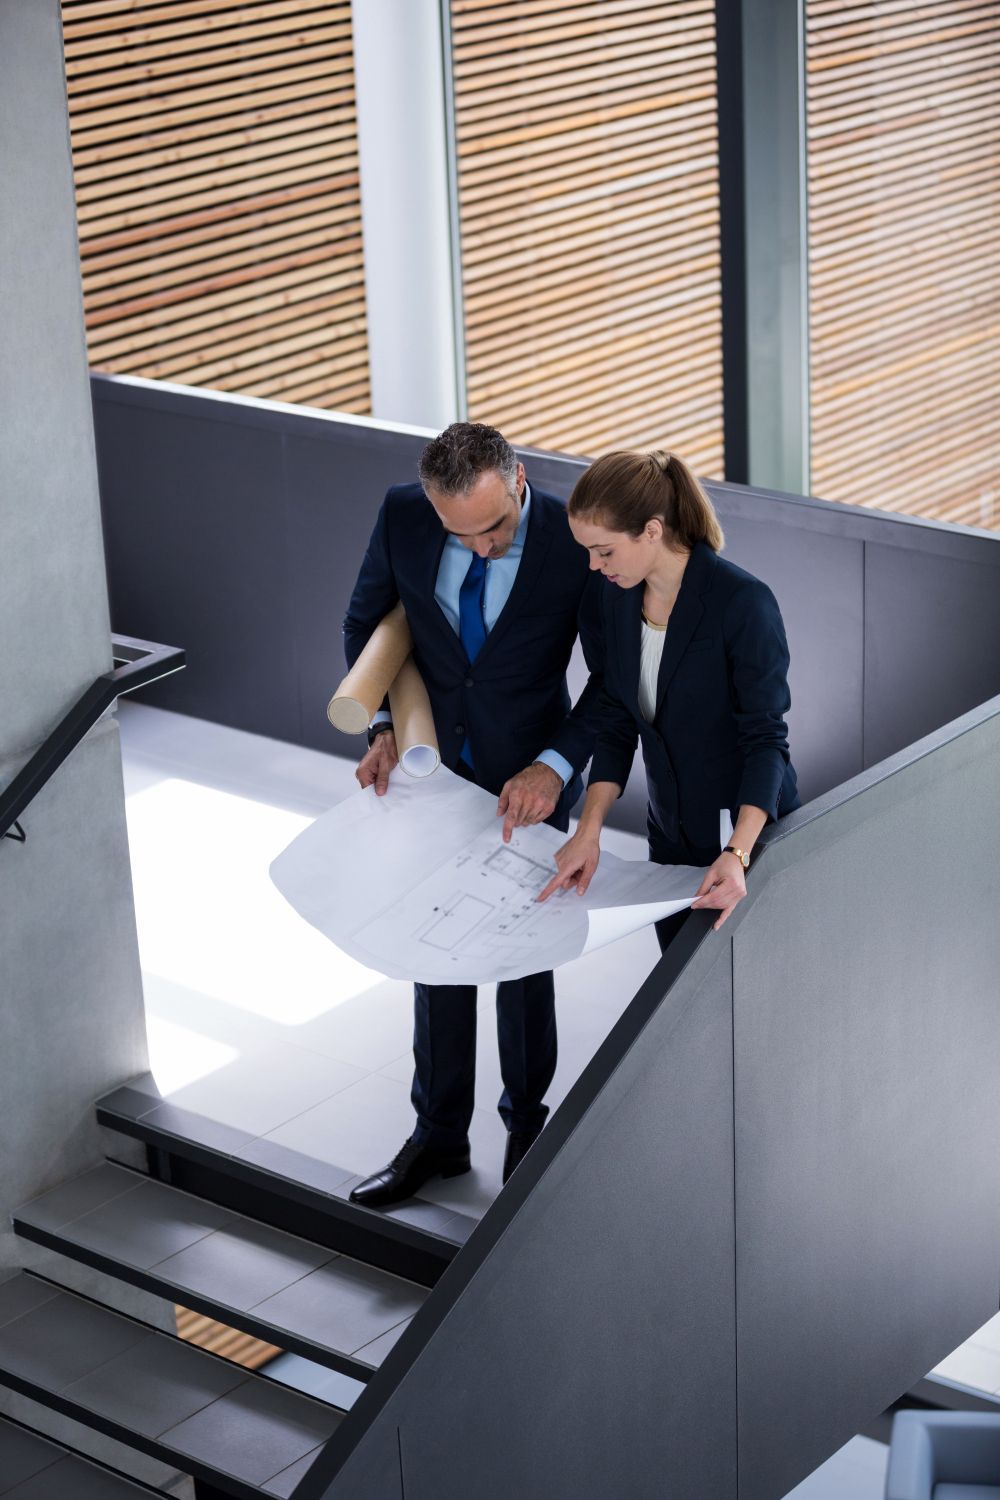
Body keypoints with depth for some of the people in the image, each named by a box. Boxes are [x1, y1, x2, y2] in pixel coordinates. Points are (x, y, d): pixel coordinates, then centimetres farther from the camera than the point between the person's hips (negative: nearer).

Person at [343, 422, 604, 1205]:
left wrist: (555, 765, -27)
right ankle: (439, 1136, 29)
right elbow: (365, 621, 2)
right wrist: (384, 726, -11)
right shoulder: (403, 515, -15)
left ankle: (527, 1123, 34)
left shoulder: (574, 540, -23)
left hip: (528, 781, -3)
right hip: (433, 767, 3)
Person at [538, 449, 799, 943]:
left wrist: (739, 855, -33)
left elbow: (765, 737, -22)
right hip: (671, 838, 6)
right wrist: (589, 831, -7)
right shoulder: (621, 601, -1)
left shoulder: (743, 602, -22)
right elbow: (617, 726, 4)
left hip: (749, 831, -6)